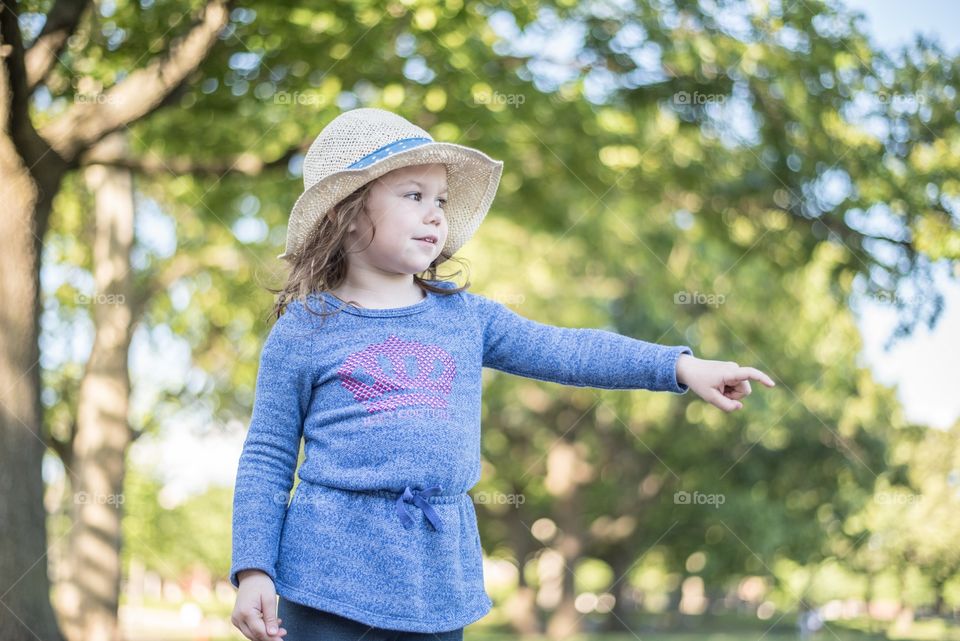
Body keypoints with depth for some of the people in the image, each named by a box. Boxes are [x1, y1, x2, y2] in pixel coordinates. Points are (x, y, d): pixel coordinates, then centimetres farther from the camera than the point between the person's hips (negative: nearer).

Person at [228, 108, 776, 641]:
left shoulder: (464, 316, 10)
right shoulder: (305, 328, -1)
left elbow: (564, 350, 9)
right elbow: (268, 458, 2)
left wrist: (679, 366, -1)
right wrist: (253, 570, -4)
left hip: (441, 576, 4)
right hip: (332, 572, -4)